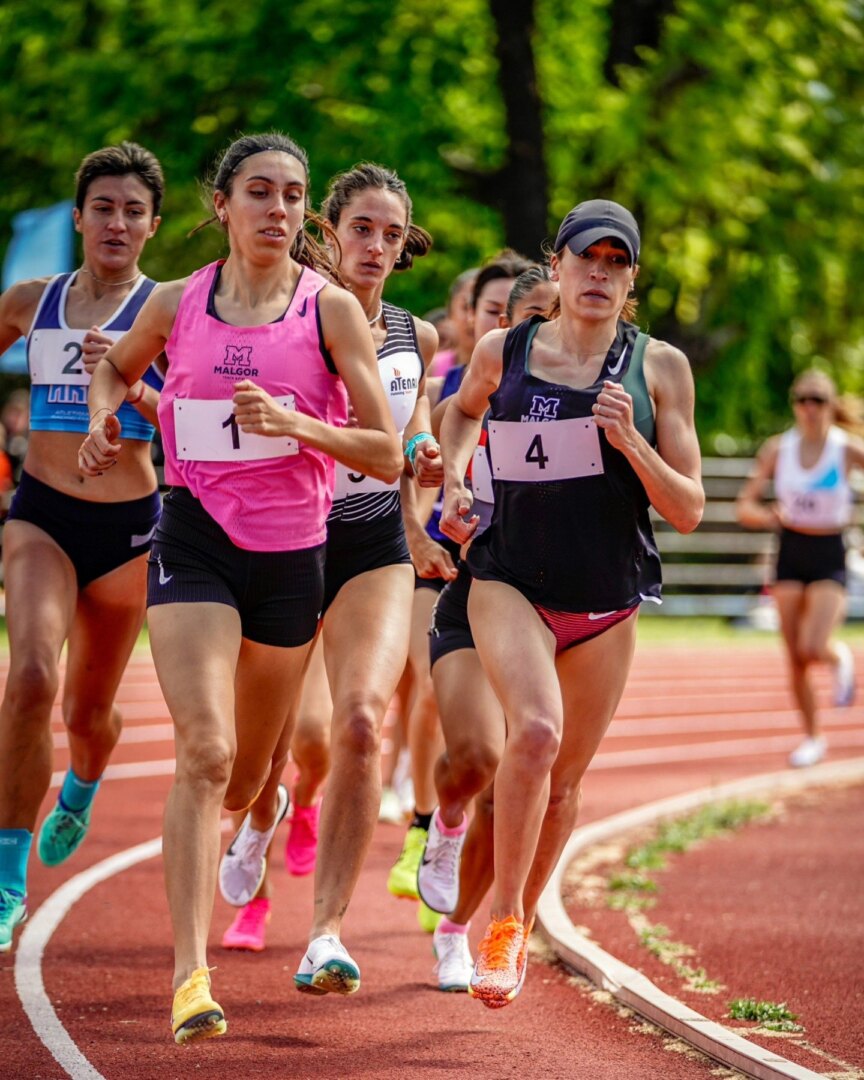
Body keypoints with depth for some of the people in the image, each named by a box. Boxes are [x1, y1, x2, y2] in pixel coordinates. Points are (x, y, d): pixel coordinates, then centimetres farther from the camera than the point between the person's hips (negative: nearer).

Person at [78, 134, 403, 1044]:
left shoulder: (330, 309, -4)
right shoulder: (177, 304, 3)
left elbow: (387, 454, -6)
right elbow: (115, 366, 25)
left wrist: (293, 422, -21)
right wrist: (104, 418, 4)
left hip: (293, 551, 1)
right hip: (194, 546, -1)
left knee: (245, 775, 14)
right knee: (204, 751, -19)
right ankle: (191, 974, -21)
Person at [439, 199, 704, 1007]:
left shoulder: (659, 367, -2)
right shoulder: (501, 352, 0)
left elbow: (687, 511, -3)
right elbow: (464, 409, 25)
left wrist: (630, 442, -18)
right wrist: (453, 477, 7)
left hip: (607, 606, 2)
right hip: (509, 583, -2)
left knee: (565, 779, 11)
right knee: (536, 730, -27)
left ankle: (521, 923, 36)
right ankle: (502, 919, -12)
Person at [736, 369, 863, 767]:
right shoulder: (778, 449, -2)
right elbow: (745, 506, -1)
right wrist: (769, 516, -22)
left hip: (829, 556, -3)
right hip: (790, 554, 3)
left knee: (813, 649, -19)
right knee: (795, 658, 4)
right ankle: (812, 737, 21)